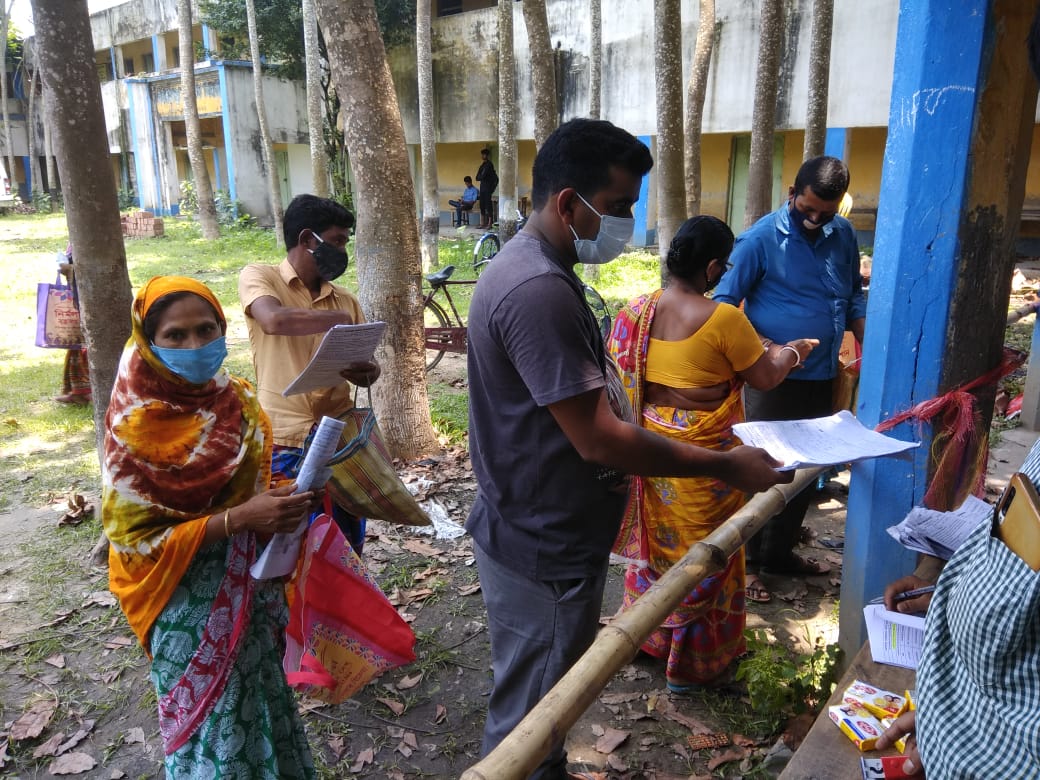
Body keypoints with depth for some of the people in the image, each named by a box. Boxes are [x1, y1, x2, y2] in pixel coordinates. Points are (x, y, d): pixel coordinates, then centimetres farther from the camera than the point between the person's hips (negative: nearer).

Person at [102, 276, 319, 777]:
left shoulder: (238, 400, -3)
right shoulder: (136, 426, -19)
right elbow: (134, 538, -18)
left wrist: (282, 502, -11)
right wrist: (237, 519, -27)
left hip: (252, 590, 6)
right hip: (191, 604, -5)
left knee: (261, 704, 22)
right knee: (213, 721, 10)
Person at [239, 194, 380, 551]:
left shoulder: (345, 299, 9)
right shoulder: (259, 276, -4)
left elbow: (367, 367, 12)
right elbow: (274, 320, -26)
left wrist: (367, 371, -12)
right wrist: (340, 319, -16)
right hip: (285, 441, -4)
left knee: (349, 543, 14)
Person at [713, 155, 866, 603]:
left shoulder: (844, 235, 5)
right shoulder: (761, 239, -12)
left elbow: (853, 298, 15)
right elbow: (725, 305, -12)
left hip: (822, 376, 6)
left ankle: (780, 552, 31)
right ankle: (746, 561, 15)